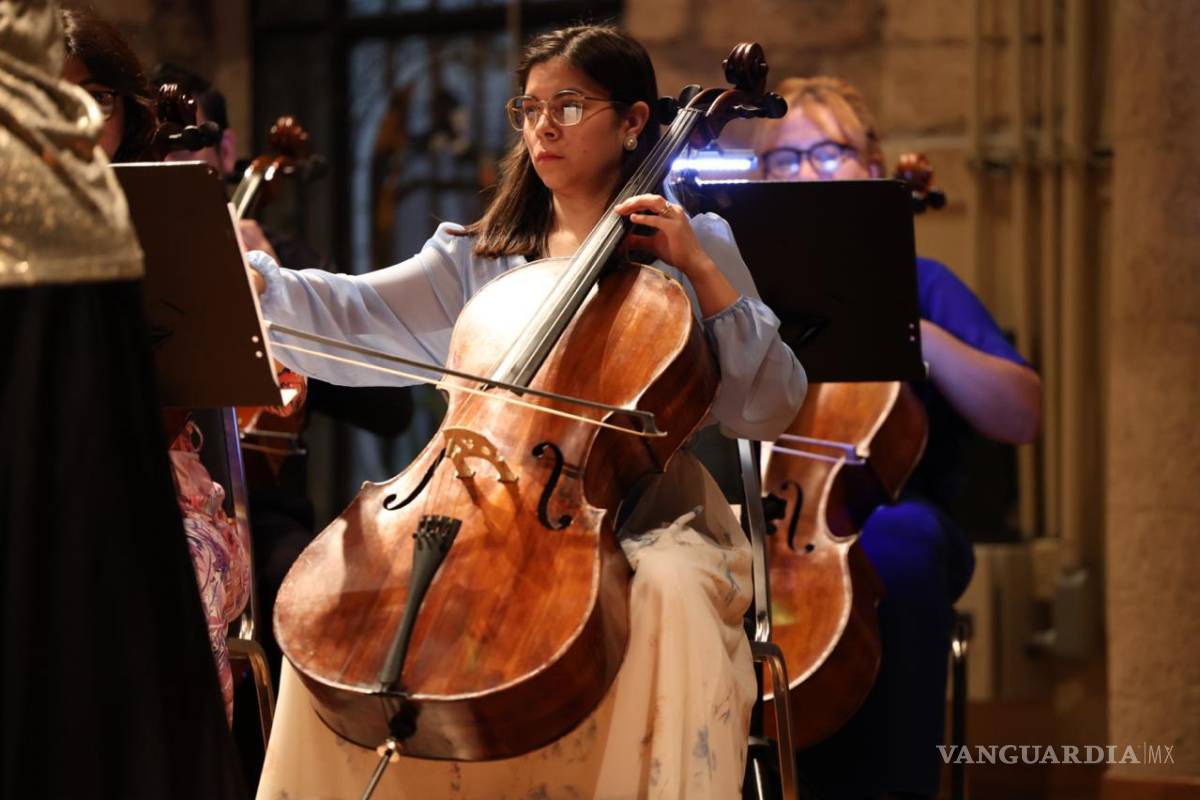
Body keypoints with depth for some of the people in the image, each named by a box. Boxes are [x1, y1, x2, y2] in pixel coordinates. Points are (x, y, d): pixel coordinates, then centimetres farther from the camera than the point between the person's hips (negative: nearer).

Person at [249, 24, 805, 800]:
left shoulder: (692, 246, 6)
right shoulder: (479, 256, 14)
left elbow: (772, 406, -3)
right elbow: (354, 315, -2)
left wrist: (701, 272, -11)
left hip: (641, 523, -3)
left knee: (670, 593, -37)